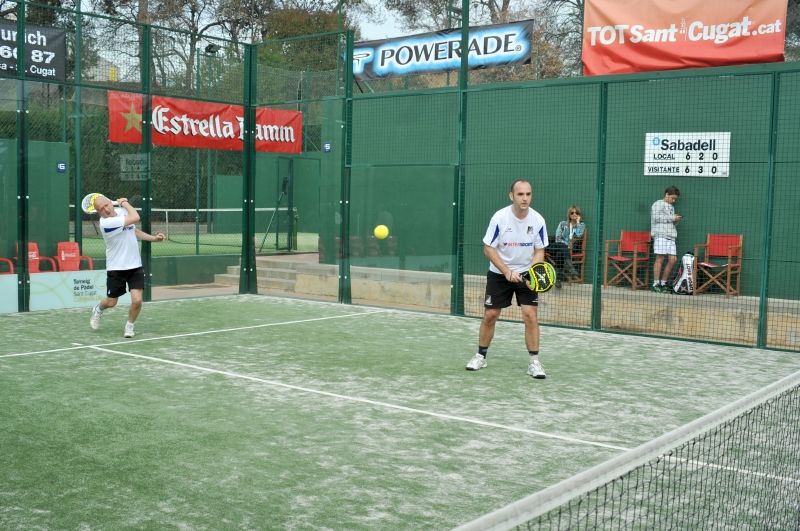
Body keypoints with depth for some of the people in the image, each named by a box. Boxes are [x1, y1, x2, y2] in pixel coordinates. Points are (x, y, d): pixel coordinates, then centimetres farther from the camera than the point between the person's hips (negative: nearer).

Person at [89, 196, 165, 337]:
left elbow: (134, 231, 19)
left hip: (135, 266, 4)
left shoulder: (122, 211, 1)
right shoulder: (106, 223, -22)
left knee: (137, 300, -11)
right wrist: (125, 202, -11)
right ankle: (98, 309, 48)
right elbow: (135, 218, -27)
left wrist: (154, 238, 11)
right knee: (111, 302, 12)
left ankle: (129, 326, 17)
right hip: (116, 268, -4)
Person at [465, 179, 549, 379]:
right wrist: (507, 272, -21)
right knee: (489, 315, 3)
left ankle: (534, 362, 0)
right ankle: (481, 356, 21)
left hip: (526, 274, 1)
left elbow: (539, 251, -3)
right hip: (499, 273, -1)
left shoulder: (538, 220, -12)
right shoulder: (499, 217, -17)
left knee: (530, 315, -10)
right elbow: (488, 249, -12)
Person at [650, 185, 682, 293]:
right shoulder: (658, 204, 3)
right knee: (660, 259, -9)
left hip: (670, 236, 8)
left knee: (673, 259, 0)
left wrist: (676, 221, 11)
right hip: (660, 235, -8)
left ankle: (663, 282, 10)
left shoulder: (671, 207, 27)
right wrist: (672, 218, -9)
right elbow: (656, 218, -11)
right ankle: (656, 284, -6)